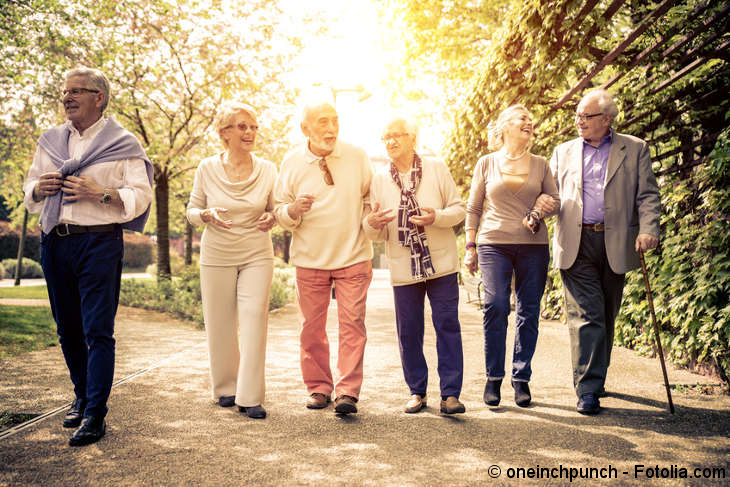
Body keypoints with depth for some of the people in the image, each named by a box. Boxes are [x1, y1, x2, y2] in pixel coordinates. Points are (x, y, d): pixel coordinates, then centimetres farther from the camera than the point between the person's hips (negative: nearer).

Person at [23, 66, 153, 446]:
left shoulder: (122, 144, 1)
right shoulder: (50, 141, 17)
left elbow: (141, 196, -5)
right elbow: (29, 189, 22)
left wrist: (100, 193, -18)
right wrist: (40, 187, -1)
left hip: (99, 242, -5)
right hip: (54, 241, 5)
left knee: (98, 331, -7)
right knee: (68, 329, 12)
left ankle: (95, 415, -4)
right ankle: (82, 397, 28)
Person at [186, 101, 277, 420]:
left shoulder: (268, 170, -1)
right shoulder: (207, 169, -3)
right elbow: (191, 211, 5)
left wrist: (271, 220, -13)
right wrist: (208, 215, -17)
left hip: (257, 255, 0)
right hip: (217, 256, 0)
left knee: (254, 321, -8)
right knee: (220, 326, 5)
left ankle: (250, 397, -1)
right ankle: (226, 388, 24)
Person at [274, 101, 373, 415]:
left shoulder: (357, 157, 1)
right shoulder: (292, 163, -1)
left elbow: (371, 195, 15)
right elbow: (280, 210, 4)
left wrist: (368, 216, -6)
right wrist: (293, 211, -19)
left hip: (353, 256, 0)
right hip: (310, 259, 1)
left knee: (352, 324, -6)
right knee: (311, 327, 6)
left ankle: (348, 392, -2)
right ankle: (318, 388, 20)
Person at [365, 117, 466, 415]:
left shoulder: (437, 168, 3)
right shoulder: (379, 179, 6)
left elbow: (459, 208, 3)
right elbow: (378, 234, 7)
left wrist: (437, 217, -18)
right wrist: (372, 224, -17)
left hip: (440, 263, -1)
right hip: (403, 267, 1)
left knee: (447, 326, -2)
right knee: (408, 332, 5)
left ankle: (450, 393, 4)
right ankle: (417, 392, 19)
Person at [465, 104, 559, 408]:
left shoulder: (540, 164, 13)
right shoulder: (487, 163, 9)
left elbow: (556, 200, 18)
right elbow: (473, 208, 10)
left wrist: (546, 206, -5)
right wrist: (470, 246, 4)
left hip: (533, 246, 2)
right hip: (494, 244, -2)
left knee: (529, 311, 0)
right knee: (496, 305, -13)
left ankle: (522, 377, 11)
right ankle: (493, 377, 0)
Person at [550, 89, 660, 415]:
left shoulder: (634, 149, 9)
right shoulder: (563, 152, 15)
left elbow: (648, 194, 4)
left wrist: (648, 229, -12)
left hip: (616, 244, 0)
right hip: (576, 244, 0)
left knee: (606, 316, 10)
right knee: (586, 315, -7)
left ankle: (596, 378, 27)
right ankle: (588, 390, -6)